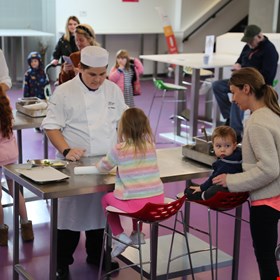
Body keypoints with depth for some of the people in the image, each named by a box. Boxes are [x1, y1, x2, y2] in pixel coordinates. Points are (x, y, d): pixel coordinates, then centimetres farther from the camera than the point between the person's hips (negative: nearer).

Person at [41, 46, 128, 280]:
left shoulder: (113, 90, 4)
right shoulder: (64, 92, -9)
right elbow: (52, 126, -9)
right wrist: (67, 150, -23)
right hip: (75, 165, -4)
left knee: (101, 211, 16)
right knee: (71, 214, 0)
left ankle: (96, 255, 34)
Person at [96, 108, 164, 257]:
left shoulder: (119, 150, -7)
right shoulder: (151, 146, 5)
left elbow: (102, 167, 11)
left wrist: (100, 163, 33)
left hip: (136, 203, -5)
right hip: (157, 200, 5)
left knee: (106, 198, 23)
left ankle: (120, 236, 14)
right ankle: (137, 233, 36)